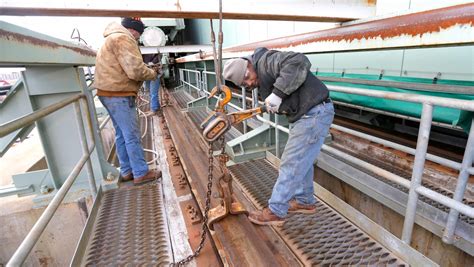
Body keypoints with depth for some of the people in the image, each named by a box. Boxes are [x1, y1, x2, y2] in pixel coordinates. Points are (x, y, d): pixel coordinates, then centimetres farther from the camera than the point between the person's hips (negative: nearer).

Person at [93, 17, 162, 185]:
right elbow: (135, 70, -22)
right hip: (118, 94, -11)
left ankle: (127, 172, 22)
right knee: (132, 136, -4)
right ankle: (141, 174, 5)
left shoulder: (113, 38, 22)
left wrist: (147, 71, 7)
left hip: (110, 92, 11)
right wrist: (152, 74, -4)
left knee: (122, 134, 14)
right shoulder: (123, 39, -12)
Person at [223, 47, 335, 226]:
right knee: (301, 161, 20)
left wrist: (277, 93, -30)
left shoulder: (266, 60, -14)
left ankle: (275, 212, 10)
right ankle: (305, 201, 37)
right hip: (303, 116, 10)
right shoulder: (260, 82, 14)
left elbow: (298, 62, -30)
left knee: (291, 164, -4)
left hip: (315, 114, -10)